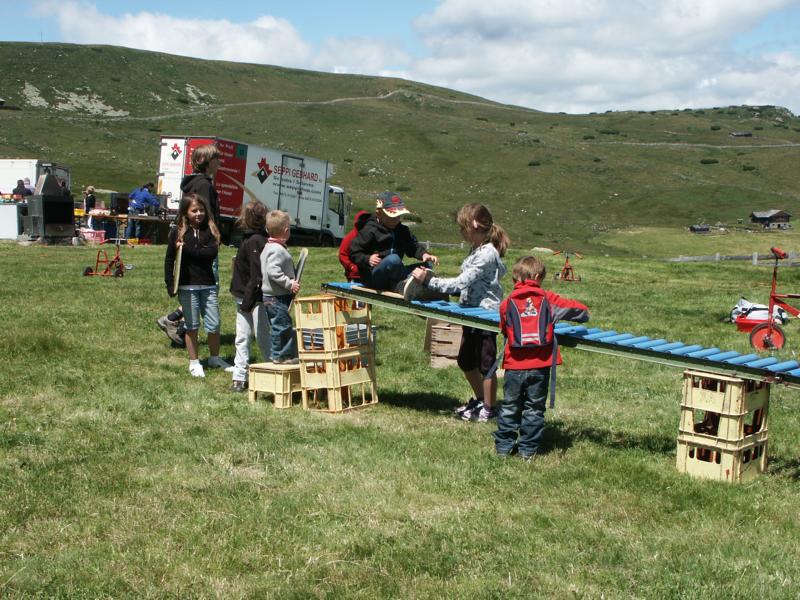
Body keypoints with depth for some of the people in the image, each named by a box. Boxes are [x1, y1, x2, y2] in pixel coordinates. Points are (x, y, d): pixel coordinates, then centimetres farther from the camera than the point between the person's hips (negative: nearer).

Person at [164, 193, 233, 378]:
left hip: (208, 284, 1)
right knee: (192, 326, 6)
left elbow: (212, 253, -13)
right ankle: (194, 362, 18)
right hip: (187, 286, -1)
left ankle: (215, 358, 24)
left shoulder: (210, 230, 3)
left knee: (214, 324, 4)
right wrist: (170, 284, -4)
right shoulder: (177, 233, 1)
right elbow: (169, 260, 2)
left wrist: (187, 249, -15)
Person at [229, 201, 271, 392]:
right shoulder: (248, 239, 12)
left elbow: (257, 275, -22)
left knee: (263, 338, 0)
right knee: (242, 339, 10)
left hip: (256, 299, -9)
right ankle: (239, 378, 14)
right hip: (243, 297, 9)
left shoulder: (255, 241, -18)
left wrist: (248, 301, -23)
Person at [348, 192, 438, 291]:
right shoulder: (370, 230, -4)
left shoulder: (402, 230, 18)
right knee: (393, 259, -36)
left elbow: (413, 246, 13)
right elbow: (354, 252, -7)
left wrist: (424, 254, -9)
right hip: (372, 278, -7)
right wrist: (367, 259, -27)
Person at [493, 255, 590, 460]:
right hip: (540, 366, -1)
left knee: (509, 407, 13)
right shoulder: (547, 299, -3)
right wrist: (583, 313, 21)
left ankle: (503, 446, 16)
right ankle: (528, 449, 13)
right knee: (534, 409, 10)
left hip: (514, 365, 1)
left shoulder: (507, 303, 0)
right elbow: (577, 309, -2)